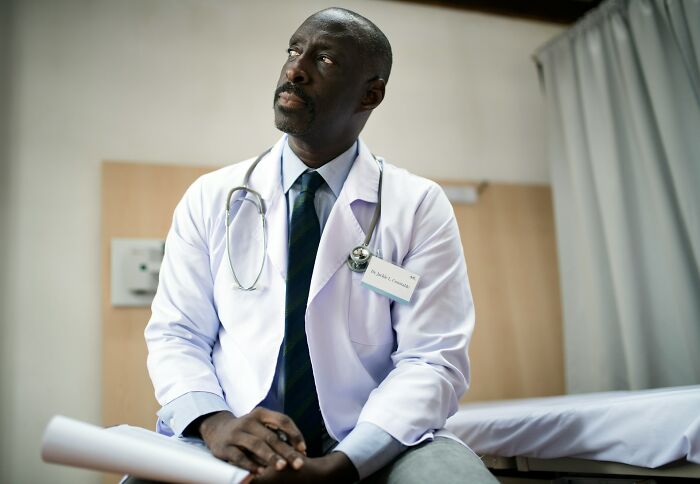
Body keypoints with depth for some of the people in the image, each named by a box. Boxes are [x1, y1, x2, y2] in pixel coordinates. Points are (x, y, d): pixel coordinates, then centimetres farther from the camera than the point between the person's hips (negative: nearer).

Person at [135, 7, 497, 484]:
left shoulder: (420, 206, -2)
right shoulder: (210, 198, 3)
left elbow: (432, 361, -7)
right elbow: (176, 335, 4)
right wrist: (214, 422, -16)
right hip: (234, 446, 2)